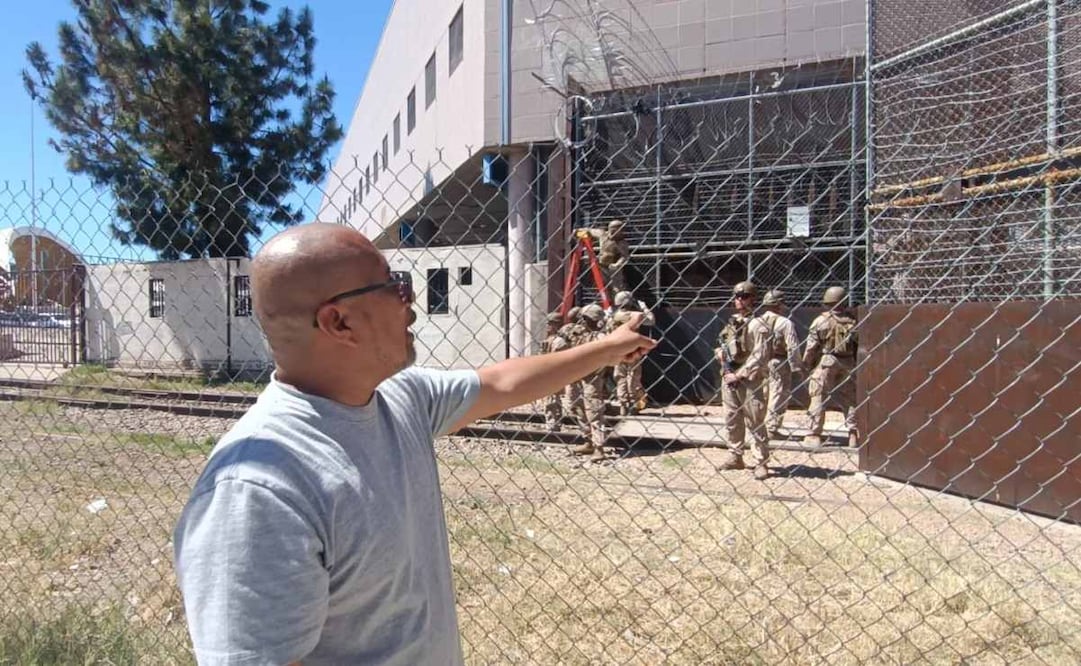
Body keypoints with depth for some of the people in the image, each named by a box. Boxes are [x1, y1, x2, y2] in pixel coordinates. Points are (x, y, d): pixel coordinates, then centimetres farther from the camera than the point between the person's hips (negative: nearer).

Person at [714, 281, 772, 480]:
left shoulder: (756, 325, -10)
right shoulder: (731, 322, 13)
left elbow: (760, 357, -16)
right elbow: (721, 344, 25)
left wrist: (739, 375, -16)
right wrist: (719, 351, 1)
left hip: (749, 380, -8)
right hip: (728, 378, 8)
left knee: (755, 423, -2)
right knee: (732, 421, 15)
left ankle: (760, 463, 4)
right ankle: (735, 457, 26)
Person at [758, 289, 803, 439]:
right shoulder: (785, 323, -11)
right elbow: (793, 348, -14)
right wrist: (796, 367, -8)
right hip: (779, 364, -6)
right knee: (779, 396, 2)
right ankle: (771, 430, 1)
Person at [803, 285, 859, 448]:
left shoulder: (821, 320, -8)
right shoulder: (852, 320, 2)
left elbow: (811, 346, -7)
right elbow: (859, 345, 4)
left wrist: (806, 364, 5)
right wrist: (856, 364, 14)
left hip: (826, 362, -3)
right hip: (848, 363, 4)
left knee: (819, 398, 2)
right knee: (850, 399, 13)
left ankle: (814, 435, 3)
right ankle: (854, 434, 15)